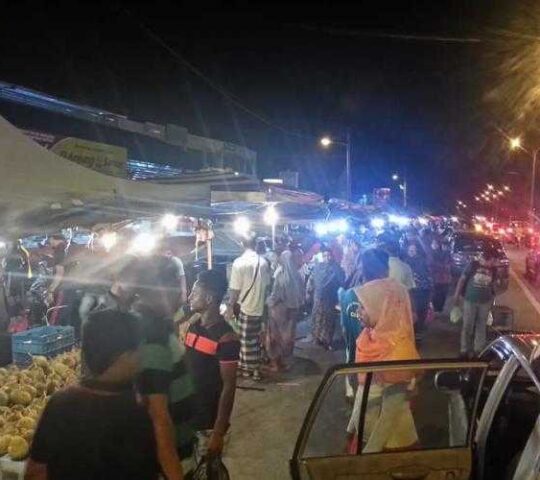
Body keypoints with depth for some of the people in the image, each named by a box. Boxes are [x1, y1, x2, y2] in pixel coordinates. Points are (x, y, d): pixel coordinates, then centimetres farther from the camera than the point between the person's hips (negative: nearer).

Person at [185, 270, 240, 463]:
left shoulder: (226, 338, -20)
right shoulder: (193, 326, 1)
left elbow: (229, 388, -18)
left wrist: (218, 433, -18)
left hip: (208, 421, -6)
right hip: (187, 415, 6)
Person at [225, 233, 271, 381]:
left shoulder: (239, 262, -16)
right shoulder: (263, 262, -2)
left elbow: (235, 289, -15)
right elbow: (267, 285, 6)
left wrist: (230, 306, -4)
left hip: (245, 307, -5)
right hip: (259, 307, 5)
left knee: (246, 340, 8)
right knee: (256, 339, 15)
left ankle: (246, 368, 18)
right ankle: (255, 369, 23)